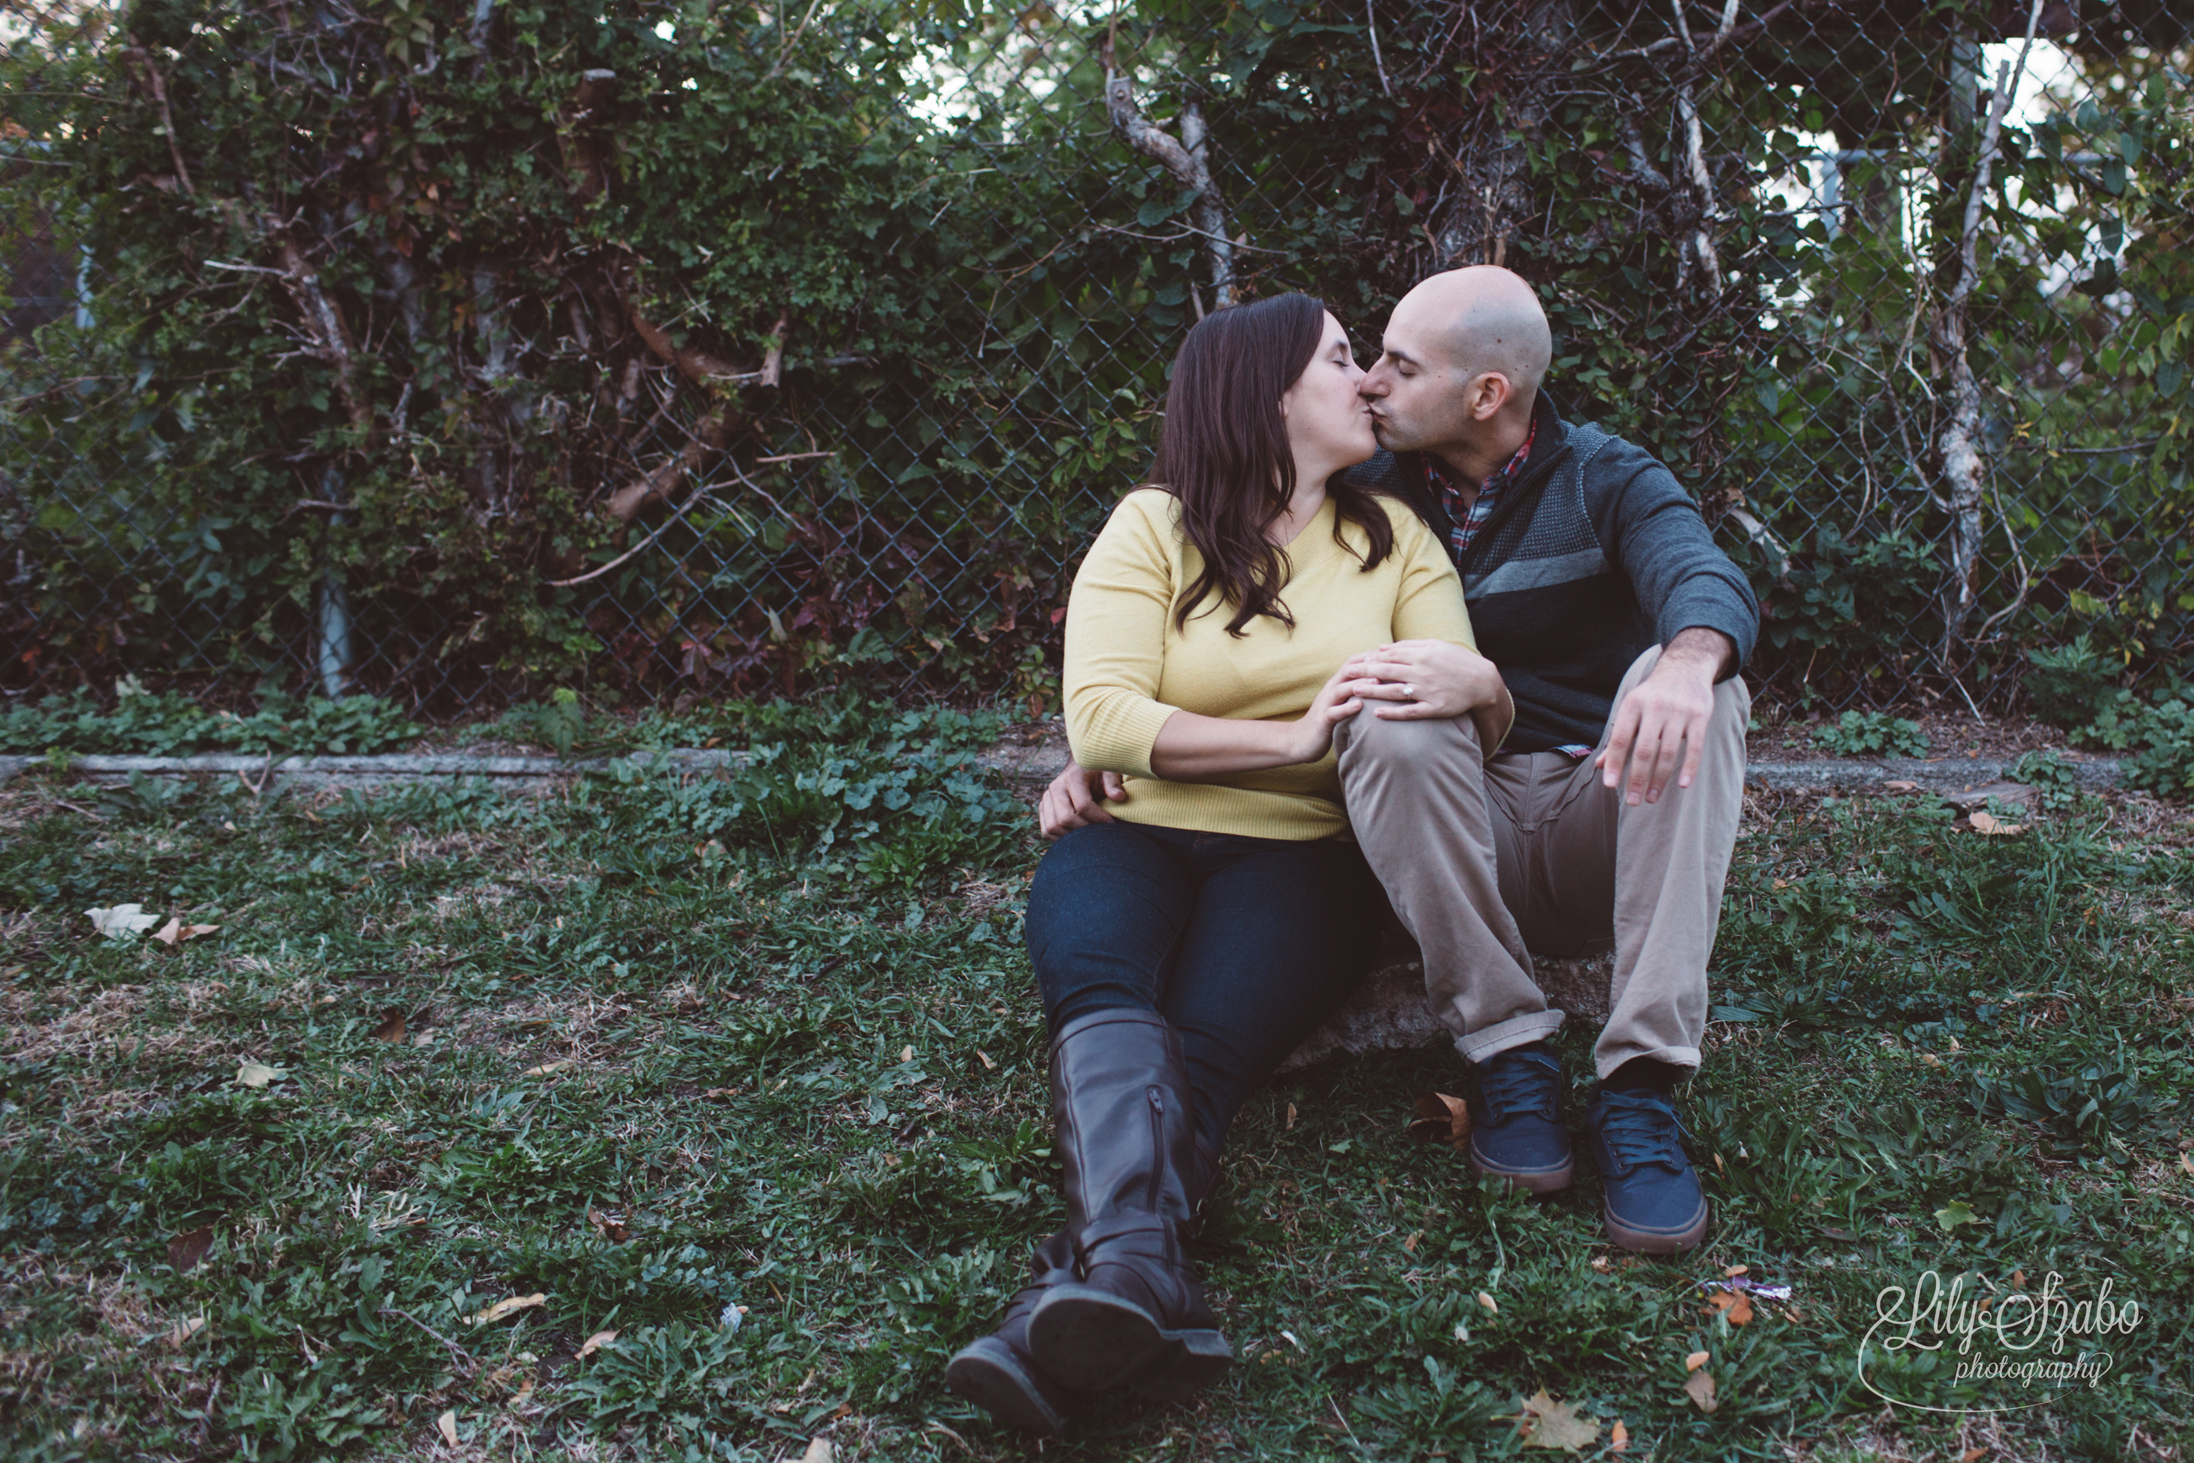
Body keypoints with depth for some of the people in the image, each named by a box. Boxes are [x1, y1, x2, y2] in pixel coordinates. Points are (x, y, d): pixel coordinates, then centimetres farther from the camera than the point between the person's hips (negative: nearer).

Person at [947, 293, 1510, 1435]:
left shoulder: (1394, 538, 15)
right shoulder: (1152, 527, 5)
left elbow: (1486, 722, 5)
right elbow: (1102, 718, -10)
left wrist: (1470, 684, -21)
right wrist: (1295, 736, -18)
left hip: (1306, 850, 1)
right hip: (1135, 836, -1)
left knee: (1202, 1047, -32)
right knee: (1101, 988, -36)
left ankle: (1073, 1302, -51)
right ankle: (1138, 1271, -59)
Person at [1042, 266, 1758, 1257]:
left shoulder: (1607, 481, 0)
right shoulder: (1366, 491, 7)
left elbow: (1708, 583, -22)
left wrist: (1689, 659, -48)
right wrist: (1104, 750, -9)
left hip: (1605, 833, -1)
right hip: (1454, 849, 1)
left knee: (1684, 688, -30)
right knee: (1387, 717, -30)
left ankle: (1640, 1090, -34)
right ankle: (1507, 1058, -24)